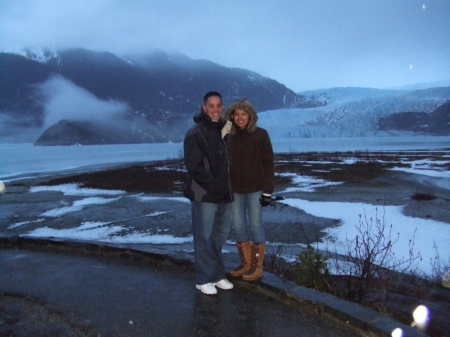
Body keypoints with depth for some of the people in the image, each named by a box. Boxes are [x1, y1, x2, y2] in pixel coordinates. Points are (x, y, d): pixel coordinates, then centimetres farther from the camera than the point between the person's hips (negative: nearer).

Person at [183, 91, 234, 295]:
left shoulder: (225, 131, 11)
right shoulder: (196, 134, -10)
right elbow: (194, 166, -17)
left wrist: (228, 186, 7)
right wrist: (214, 185, -18)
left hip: (224, 195, 7)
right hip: (204, 195, -7)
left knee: (220, 235, 15)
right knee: (204, 238, 1)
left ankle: (217, 275, 29)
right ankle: (204, 279, 14)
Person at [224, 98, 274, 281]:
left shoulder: (260, 134, -6)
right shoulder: (229, 136, 2)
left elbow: (268, 164, -7)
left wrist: (268, 190, -11)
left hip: (255, 189, -4)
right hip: (234, 189, 4)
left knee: (255, 226, 4)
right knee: (239, 227, 9)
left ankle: (257, 267, 16)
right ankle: (245, 264, 25)